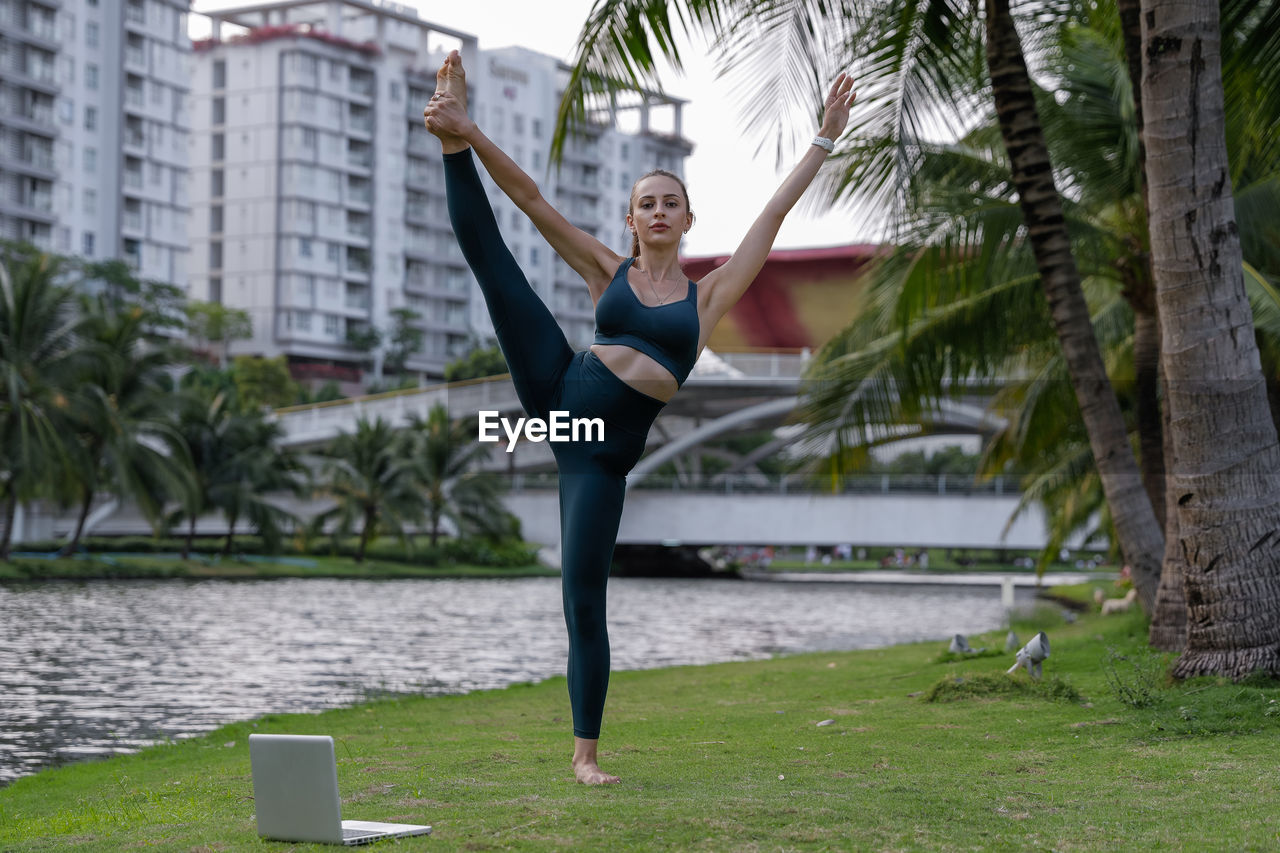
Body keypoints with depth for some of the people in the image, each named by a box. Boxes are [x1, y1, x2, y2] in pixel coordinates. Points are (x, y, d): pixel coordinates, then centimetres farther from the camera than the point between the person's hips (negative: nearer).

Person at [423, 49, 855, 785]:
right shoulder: (608, 270, 11)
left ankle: (586, 752, 7)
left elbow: (775, 215, 10)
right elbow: (532, 199, 3)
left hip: (606, 451, -1)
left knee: (585, 601, -3)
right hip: (560, 389, 1)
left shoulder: (708, 294, 10)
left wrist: (825, 140, 10)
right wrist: (467, 136, -9)